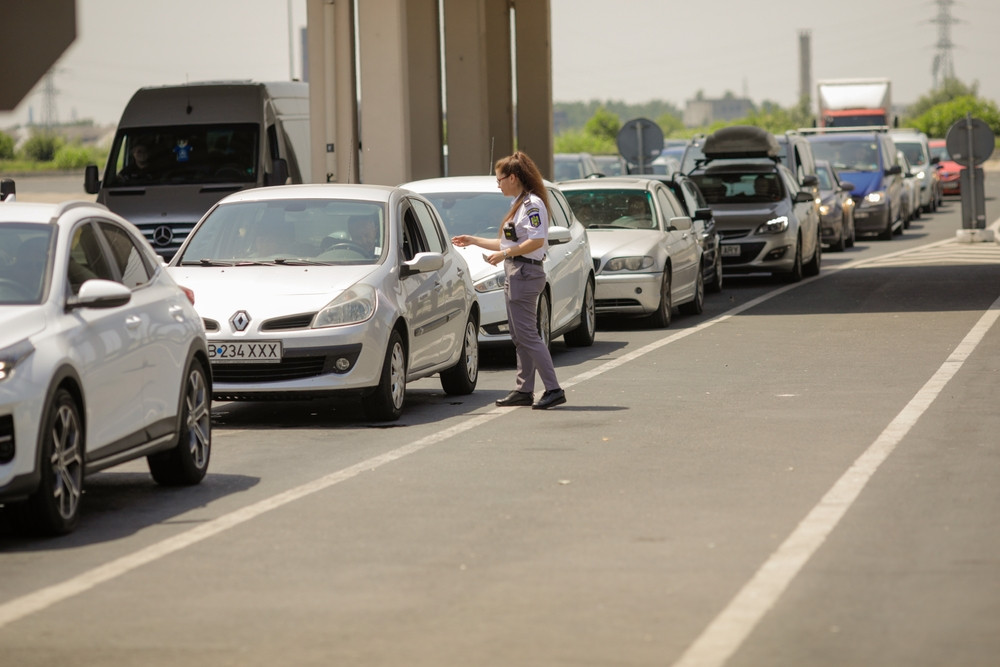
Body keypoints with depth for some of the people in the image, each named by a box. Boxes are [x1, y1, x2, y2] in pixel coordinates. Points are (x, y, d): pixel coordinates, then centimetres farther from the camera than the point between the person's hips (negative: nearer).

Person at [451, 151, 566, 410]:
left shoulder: (533, 204, -12)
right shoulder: (520, 204, 20)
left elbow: (537, 241, -23)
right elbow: (509, 243, 24)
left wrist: (504, 254, -18)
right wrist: (473, 241, 26)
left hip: (525, 274, -10)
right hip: (515, 274, 10)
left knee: (528, 336, -12)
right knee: (520, 338, 11)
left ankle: (553, 390, -14)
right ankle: (524, 391, 14)